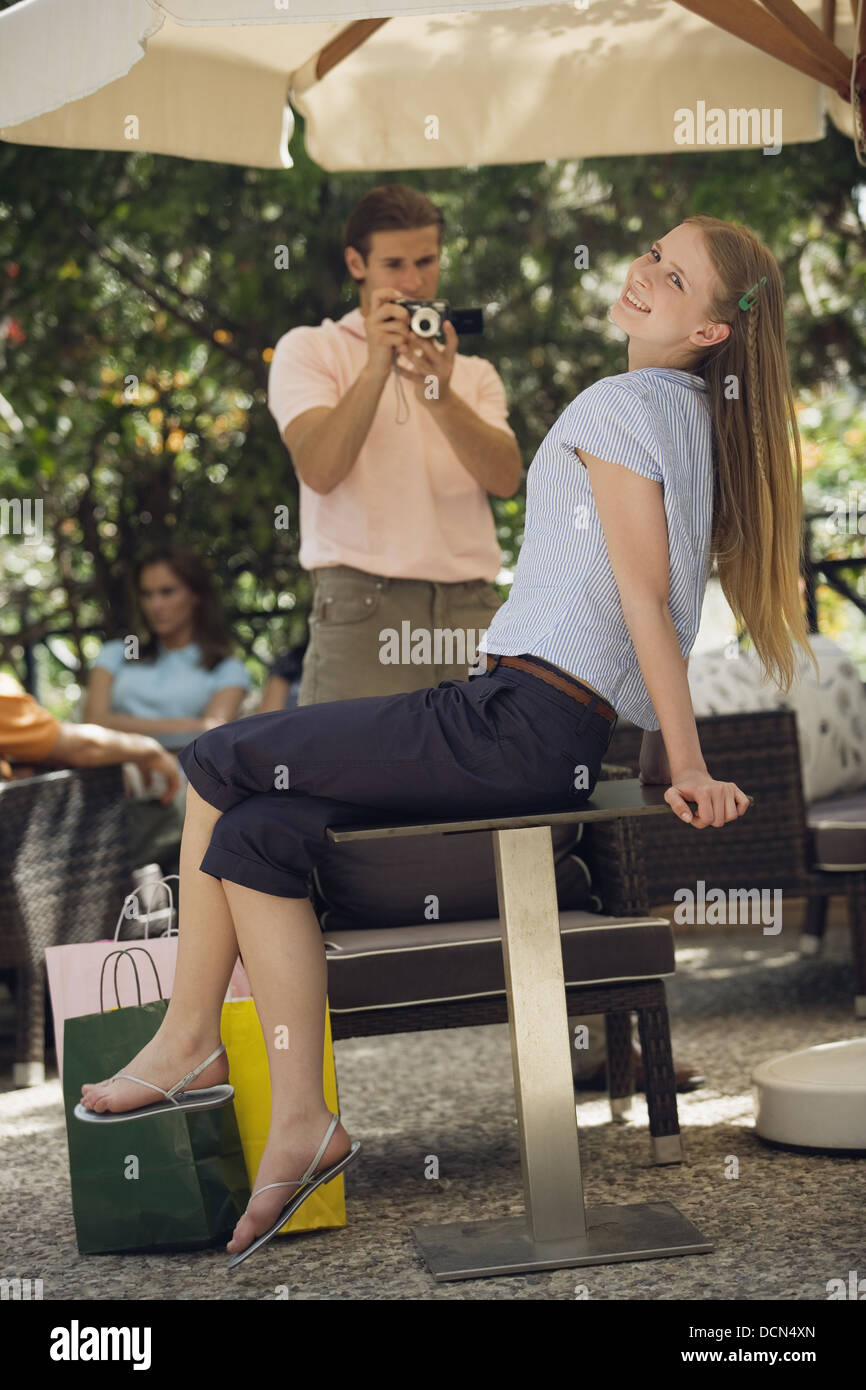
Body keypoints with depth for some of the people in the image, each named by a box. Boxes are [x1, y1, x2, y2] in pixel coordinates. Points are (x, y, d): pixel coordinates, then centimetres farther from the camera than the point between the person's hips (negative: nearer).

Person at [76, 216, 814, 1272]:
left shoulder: (621, 405, -8)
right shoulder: (700, 419, 20)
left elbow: (644, 598, -10)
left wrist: (686, 763, -10)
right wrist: (671, 758, 22)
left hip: (516, 725, -9)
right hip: (564, 748, 9)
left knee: (216, 764, 0)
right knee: (254, 838, 3)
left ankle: (185, 1040, 11)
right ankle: (301, 1121, -2)